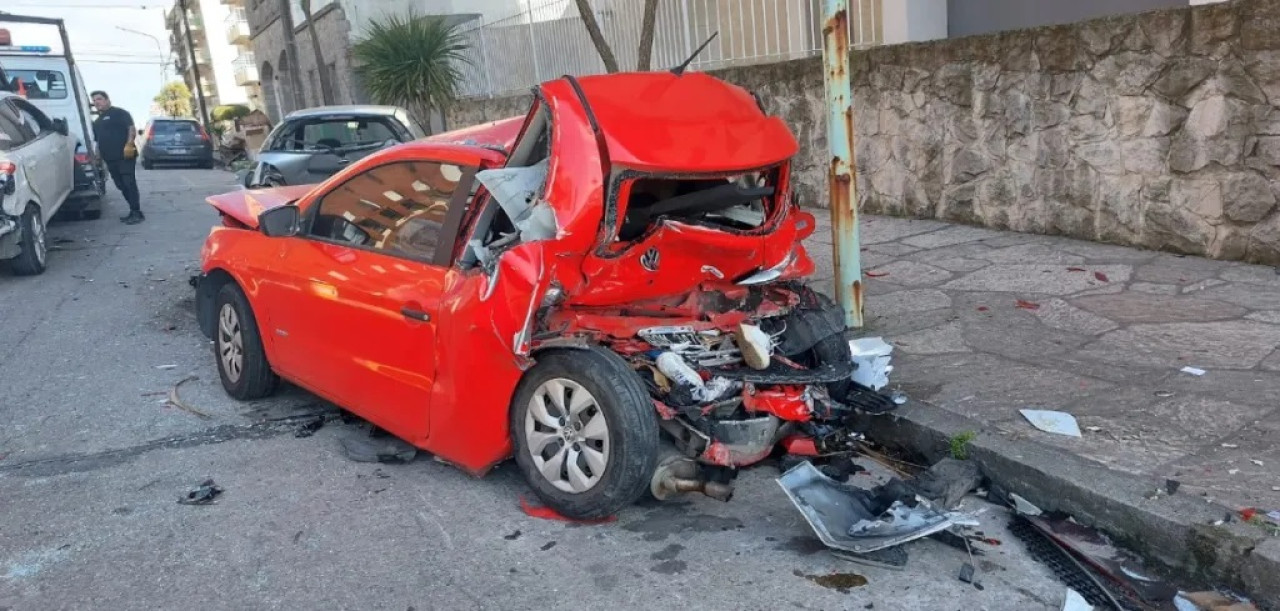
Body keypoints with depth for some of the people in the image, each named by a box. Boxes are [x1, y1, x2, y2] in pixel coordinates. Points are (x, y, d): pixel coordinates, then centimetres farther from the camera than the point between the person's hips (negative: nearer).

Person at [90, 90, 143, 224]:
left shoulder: (120, 113, 0)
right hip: (110, 159, 9)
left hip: (125, 156, -9)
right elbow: (98, 141, 30)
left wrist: (129, 145, -25)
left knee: (129, 184, -11)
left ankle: (137, 213, -12)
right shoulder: (97, 121, 24)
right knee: (121, 186, 8)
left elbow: (132, 129, -12)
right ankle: (133, 211, 14)